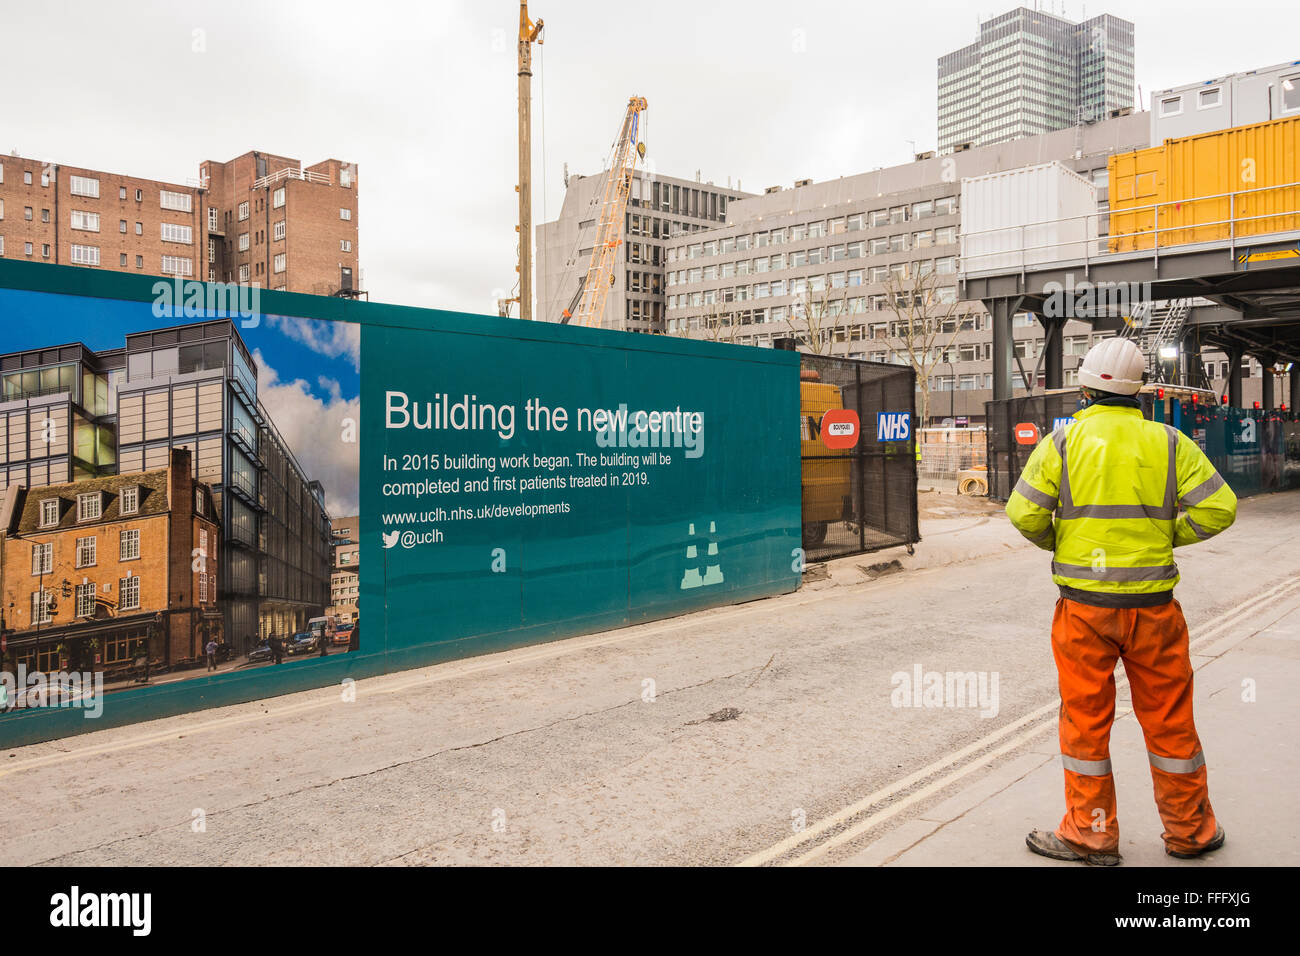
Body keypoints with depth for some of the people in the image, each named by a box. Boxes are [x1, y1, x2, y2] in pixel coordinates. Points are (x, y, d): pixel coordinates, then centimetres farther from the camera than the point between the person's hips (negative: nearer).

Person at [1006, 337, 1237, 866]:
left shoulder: (1063, 441, -4)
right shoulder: (1169, 442, 1)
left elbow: (1024, 513, -9)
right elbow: (1219, 508, -4)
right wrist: (1167, 536, 12)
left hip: (1084, 604, -2)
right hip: (1153, 604, 2)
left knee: (1085, 719, 9)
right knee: (1168, 718, 15)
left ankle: (1090, 834, 19)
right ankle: (1189, 831, 30)